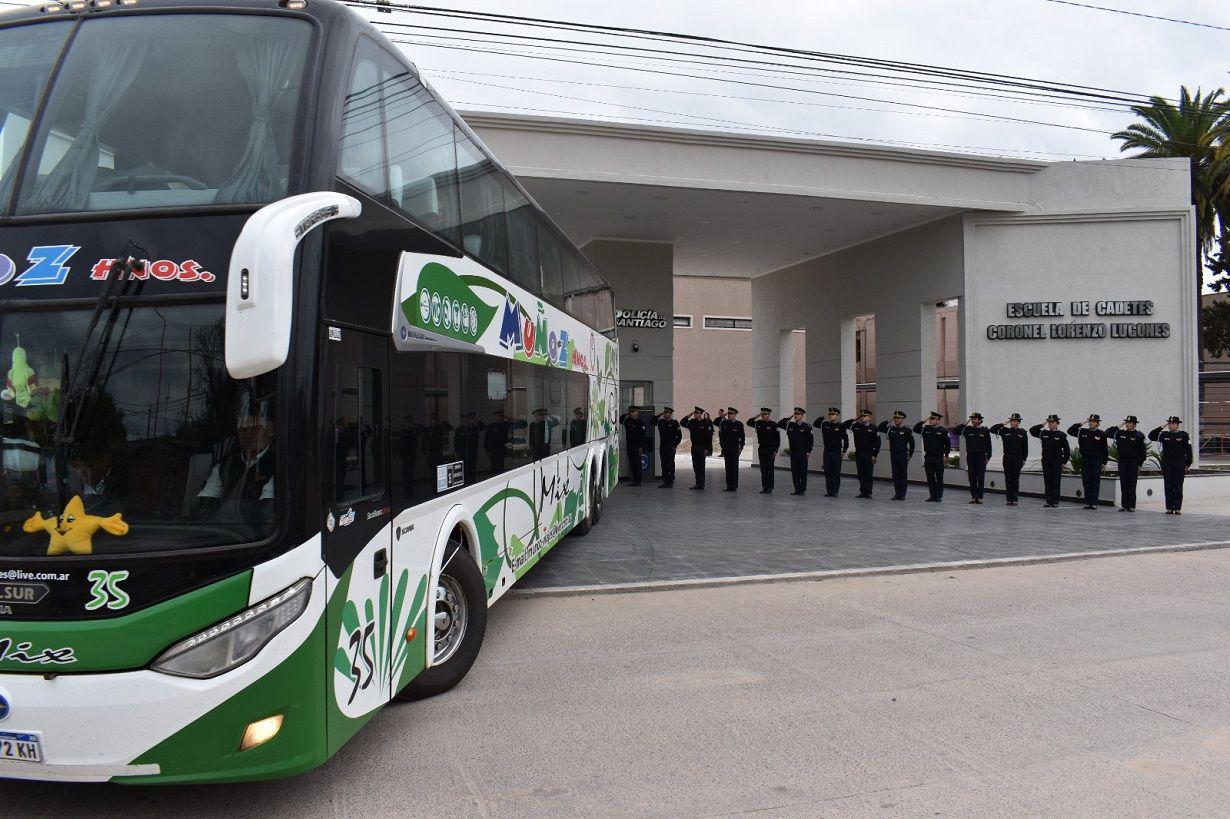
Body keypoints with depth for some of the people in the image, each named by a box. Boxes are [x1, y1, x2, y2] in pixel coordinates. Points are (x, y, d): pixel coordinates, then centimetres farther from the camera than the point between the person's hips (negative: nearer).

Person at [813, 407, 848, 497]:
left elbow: (846, 439, -2)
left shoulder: (841, 426, -3)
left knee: (836, 473, 1)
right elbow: (815, 424, 9)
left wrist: (844, 451, -5)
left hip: (837, 452, -3)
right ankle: (829, 491, 10)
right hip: (827, 452, 3)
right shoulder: (825, 424, 6)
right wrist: (823, 418, -3)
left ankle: (835, 492, 7)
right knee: (827, 473, 4)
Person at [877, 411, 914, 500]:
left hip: (903, 456, -4)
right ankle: (897, 494, 12)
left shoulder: (907, 430, -4)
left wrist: (909, 455, -5)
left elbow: (912, 444, -2)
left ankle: (902, 495, 4)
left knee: (903, 475, 0)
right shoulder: (891, 429, 8)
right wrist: (887, 421, 1)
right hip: (893, 455, 4)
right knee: (895, 475, 7)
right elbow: (880, 428, 11)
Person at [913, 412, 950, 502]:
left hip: (939, 458, -4)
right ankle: (932, 495, 14)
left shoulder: (943, 430, -5)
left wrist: (946, 456, -6)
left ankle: (939, 496, 9)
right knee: (930, 478, 7)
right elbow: (915, 429, 3)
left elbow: (948, 444, -2)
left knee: (939, 478, 3)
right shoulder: (926, 429, 7)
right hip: (928, 457, 4)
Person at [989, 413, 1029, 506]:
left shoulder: (1023, 433, 1)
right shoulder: (1005, 431, 4)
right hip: (1007, 458, 2)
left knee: (1015, 478, 1)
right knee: (1008, 478, 3)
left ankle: (1014, 499, 6)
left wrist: (1024, 459, 0)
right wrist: (1003, 424, -7)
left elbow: (1025, 447, 3)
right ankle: (1009, 499, 8)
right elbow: (992, 429, -3)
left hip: (1018, 458, -2)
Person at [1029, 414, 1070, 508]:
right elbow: (1032, 430, 10)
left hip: (1057, 462, -4)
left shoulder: (1061, 435, -3)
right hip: (1046, 461, 4)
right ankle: (1049, 501, 10)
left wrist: (1064, 462, -5)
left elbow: (1066, 450, -2)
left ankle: (1055, 502, 4)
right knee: (1047, 482, 5)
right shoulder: (1044, 433, 7)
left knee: (1055, 482, -1)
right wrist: (1042, 425, 1)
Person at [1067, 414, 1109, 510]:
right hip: (1085, 460, 3)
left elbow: (1105, 449, 0)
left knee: (1095, 482, 0)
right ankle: (1087, 503, 10)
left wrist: (1104, 462, -4)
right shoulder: (1082, 432, 6)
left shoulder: (1101, 434, -3)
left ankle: (1094, 503, 4)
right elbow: (1070, 431, 8)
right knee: (1086, 482, 5)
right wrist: (1080, 424, -1)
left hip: (1096, 460, -3)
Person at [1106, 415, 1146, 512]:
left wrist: (1140, 465, -7)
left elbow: (1143, 451, -3)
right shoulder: (1120, 433, 8)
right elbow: (1107, 433, 15)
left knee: (1132, 485, -1)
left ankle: (1131, 506, 4)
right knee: (1123, 485, 4)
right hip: (1122, 461, 4)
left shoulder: (1139, 435, -3)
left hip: (1133, 463, -4)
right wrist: (1118, 427, 3)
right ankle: (1124, 505, 7)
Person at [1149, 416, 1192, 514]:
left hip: (1179, 464, -2)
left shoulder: (1184, 435, 1)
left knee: (1178, 486, 1)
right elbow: (1151, 436, 3)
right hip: (1166, 464, 2)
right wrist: (1161, 427, -3)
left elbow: (1188, 450, 0)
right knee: (1168, 486, 2)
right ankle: (1169, 508, 6)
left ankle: (1178, 508, 6)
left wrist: (1187, 464, -4)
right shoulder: (1164, 434, 7)